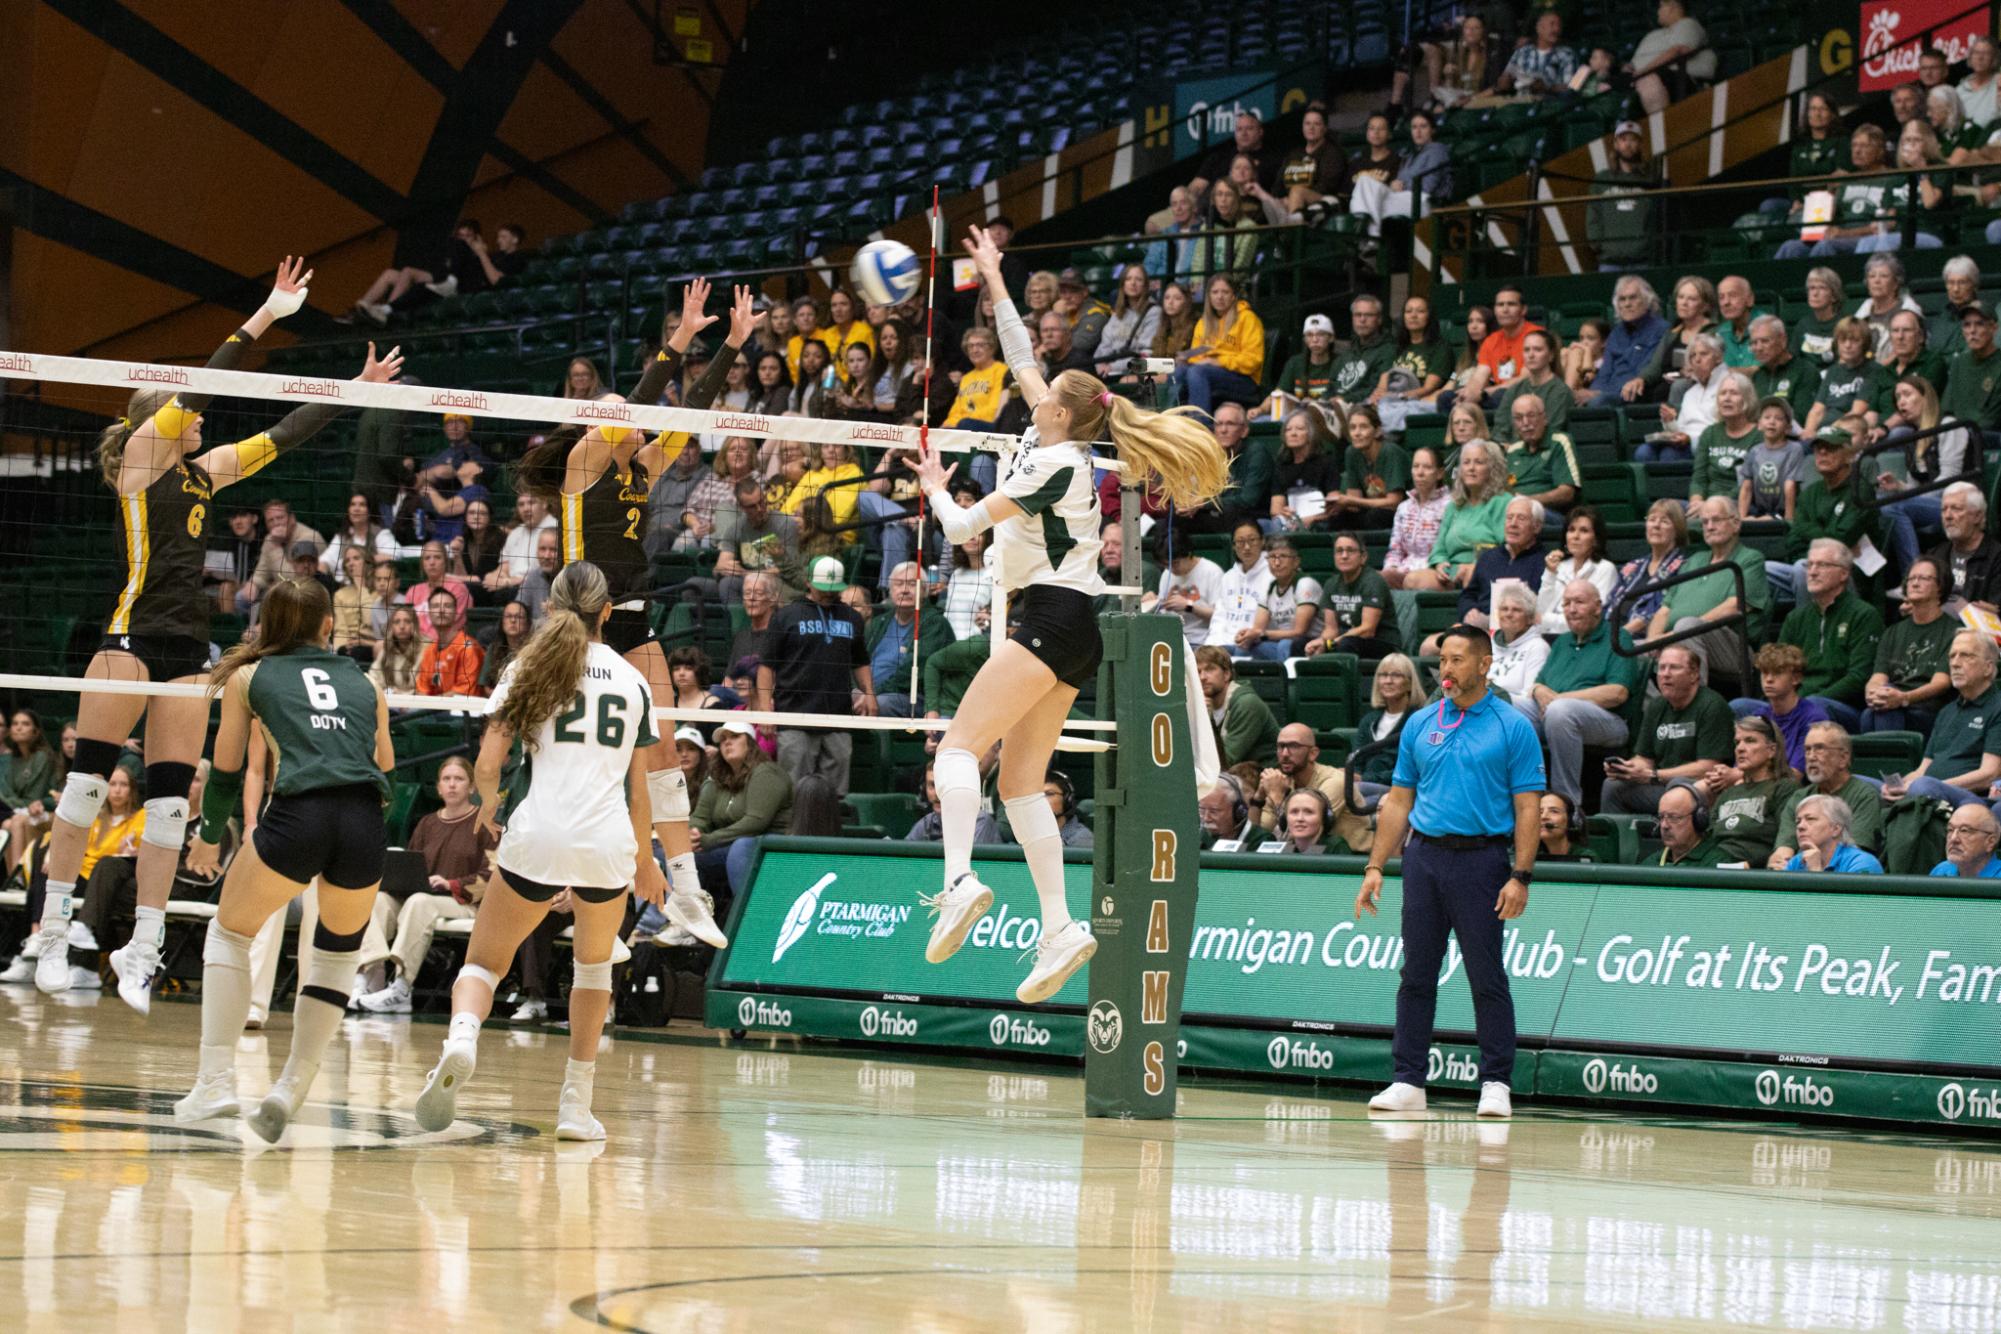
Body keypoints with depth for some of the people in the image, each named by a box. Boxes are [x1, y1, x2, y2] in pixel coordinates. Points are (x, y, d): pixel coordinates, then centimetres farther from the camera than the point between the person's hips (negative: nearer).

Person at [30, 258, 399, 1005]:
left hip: (187, 647, 7)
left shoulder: (204, 473, 17)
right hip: (133, 631, -7)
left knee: (170, 797, 1)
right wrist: (263, 318, -13)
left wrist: (356, 389, 21)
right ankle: (53, 932, -4)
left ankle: (142, 950, 2)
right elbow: (198, 388, -10)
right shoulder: (140, 454, -1)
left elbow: (282, 437, 22)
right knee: (89, 777, -8)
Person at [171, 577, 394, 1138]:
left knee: (230, 933, 21)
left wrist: (208, 839, 41)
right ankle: (292, 1088, 15)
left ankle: (216, 1082, 11)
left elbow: (225, 773, 25)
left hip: (299, 814, -2)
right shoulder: (365, 685, 26)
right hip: (364, 824, 2)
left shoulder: (248, 677, 20)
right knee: (339, 950, 26)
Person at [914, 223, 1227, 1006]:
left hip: (1055, 619, -9)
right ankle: (1060, 932, -1)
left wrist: (937, 488, 11)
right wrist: (995, 287, 29)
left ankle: (959, 882, -34)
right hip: (1067, 627, 9)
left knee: (960, 744, -17)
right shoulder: (1053, 443, 13)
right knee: (1021, 781, 5)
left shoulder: (1056, 463, -11)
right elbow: (1022, 362, 27)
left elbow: (963, 528, -8)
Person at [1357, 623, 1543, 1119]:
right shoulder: (1420, 726, 11)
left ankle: (1496, 1083, 4)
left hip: (1481, 861, -4)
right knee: (1416, 974, 5)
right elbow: (1398, 803, 13)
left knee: (1487, 976, -2)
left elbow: (1528, 808, -6)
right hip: (1424, 856, 4)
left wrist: (1521, 877, -14)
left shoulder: (1513, 728, -2)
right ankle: (1408, 1082, 9)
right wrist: (1375, 867, 6)